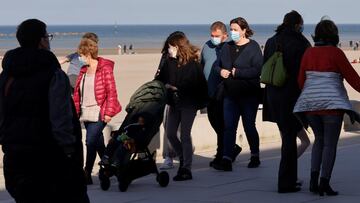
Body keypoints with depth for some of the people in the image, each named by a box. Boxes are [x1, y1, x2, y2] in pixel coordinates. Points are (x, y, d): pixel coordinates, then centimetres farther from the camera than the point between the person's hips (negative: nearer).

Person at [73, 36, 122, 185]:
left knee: (91, 142, -12)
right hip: (86, 114, 7)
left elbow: (111, 92, -11)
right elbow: (77, 92, 17)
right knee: (98, 143, 14)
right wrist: (75, 111, 13)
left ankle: (87, 174, -7)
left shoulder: (105, 69, -9)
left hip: (99, 113, -7)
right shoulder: (84, 70, 12)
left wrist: (108, 112, -15)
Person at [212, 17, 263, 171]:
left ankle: (255, 157, 22)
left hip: (248, 95, -5)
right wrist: (220, 71, -4)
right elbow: (217, 65, 19)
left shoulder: (253, 47, -7)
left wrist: (237, 73, -18)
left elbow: (257, 70, -17)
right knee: (228, 127, -2)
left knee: (249, 126, 5)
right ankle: (226, 160, -6)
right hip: (230, 95, 5)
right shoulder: (227, 47, 12)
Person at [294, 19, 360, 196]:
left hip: (309, 103, 5)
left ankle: (314, 178, 8)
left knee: (319, 139, 19)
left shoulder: (308, 53, 5)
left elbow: (301, 80, 9)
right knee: (330, 143, 2)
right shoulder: (336, 53, -8)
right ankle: (324, 183, -4)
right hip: (331, 103, -5)